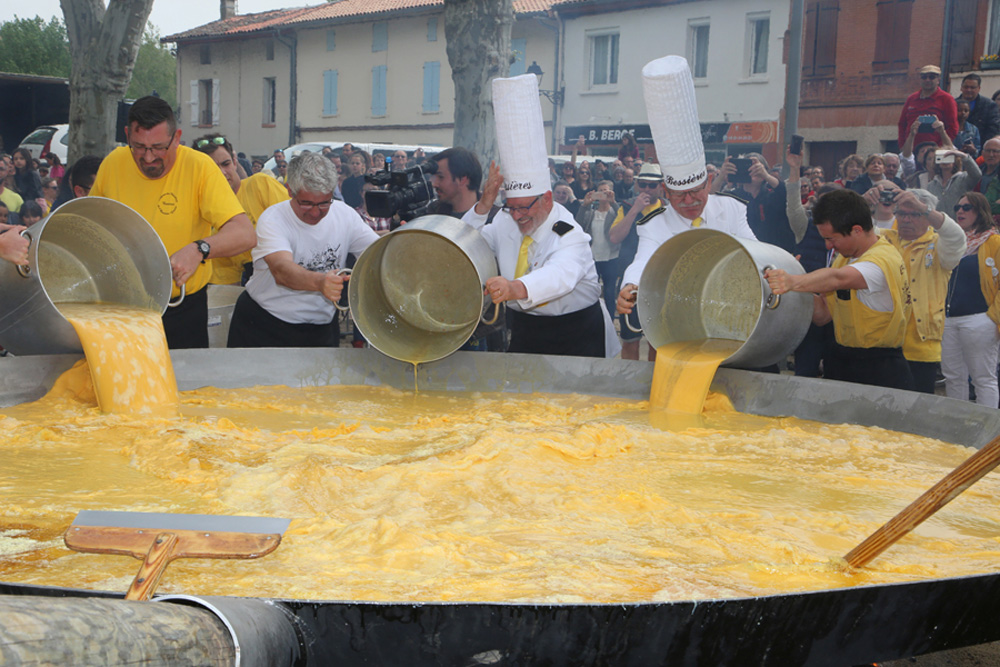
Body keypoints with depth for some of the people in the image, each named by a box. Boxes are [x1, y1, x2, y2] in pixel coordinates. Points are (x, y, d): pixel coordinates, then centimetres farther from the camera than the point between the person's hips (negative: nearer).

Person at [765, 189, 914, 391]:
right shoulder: (845, 256, 12)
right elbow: (824, 313, 8)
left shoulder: (884, 258, -18)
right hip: (841, 361, 8)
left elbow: (838, 278, -39)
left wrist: (794, 282, -54)